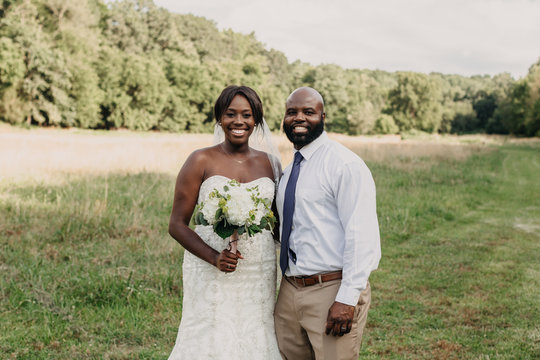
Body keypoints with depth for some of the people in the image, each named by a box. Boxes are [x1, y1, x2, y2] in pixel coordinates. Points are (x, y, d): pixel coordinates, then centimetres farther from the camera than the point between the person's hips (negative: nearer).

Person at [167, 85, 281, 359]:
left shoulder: (269, 164, 9)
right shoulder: (202, 161, -2)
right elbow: (177, 225, -4)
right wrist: (214, 258, -19)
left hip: (259, 276, 4)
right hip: (212, 276, -3)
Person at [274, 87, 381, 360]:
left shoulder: (344, 164, -11)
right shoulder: (289, 170, 15)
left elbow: (362, 235, -18)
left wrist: (347, 298, -21)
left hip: (331, 292, -7)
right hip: (289, 291, 8)